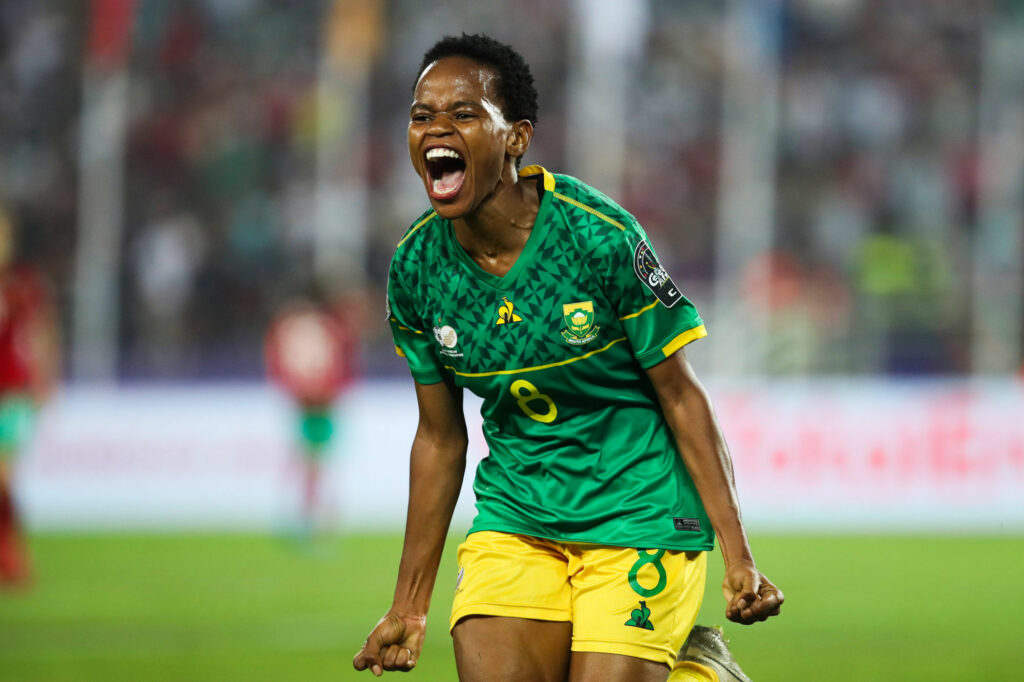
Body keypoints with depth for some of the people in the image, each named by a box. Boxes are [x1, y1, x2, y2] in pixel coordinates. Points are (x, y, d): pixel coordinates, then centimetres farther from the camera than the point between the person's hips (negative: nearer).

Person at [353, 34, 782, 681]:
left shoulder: (600, 236, -16)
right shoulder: (415, 267, -3)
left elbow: (682, 396, -9)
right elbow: (441, 438, 8)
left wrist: (738, 556, -13)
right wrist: (409, 605, 10)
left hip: (638, 513, -4)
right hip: (514, 517, 4)